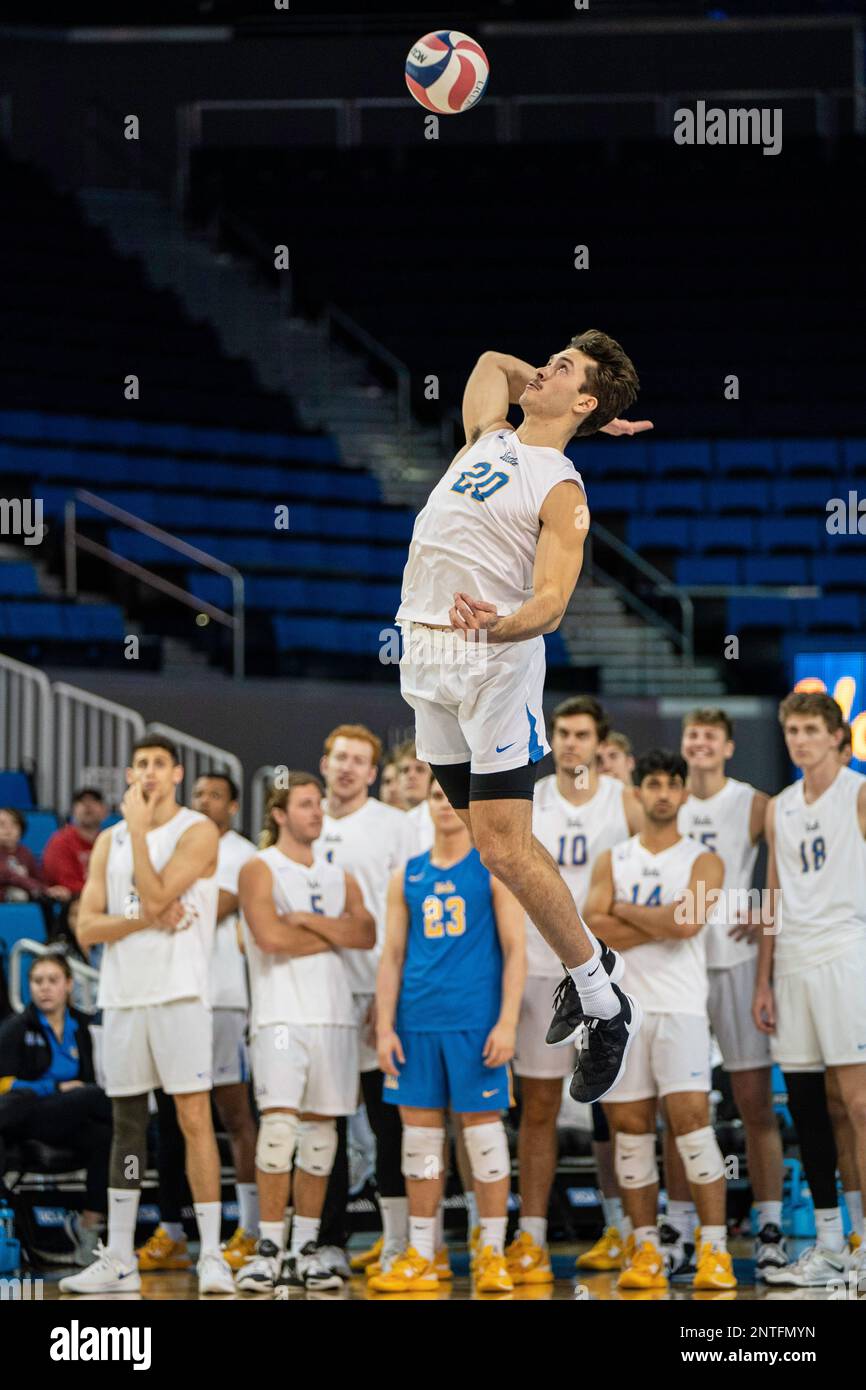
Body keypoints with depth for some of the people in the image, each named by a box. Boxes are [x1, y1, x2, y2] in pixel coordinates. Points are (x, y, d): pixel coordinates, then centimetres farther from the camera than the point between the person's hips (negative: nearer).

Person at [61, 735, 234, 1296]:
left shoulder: (198, 832, -3)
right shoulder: (110, 841, 13)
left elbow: (155, 897, -16)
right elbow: (87, 926, 4)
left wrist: (139, 828, -11)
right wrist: (147, 921, -11)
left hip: (180, 993, -5)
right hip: (122, 996, 5)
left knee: (194, 1116, -10)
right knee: (127, 1123, 9)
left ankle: (212, 1255, -11)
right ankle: (119, 1260, 13)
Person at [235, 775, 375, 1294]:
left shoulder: (338, 877, 17)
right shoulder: (260, 870, 1)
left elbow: (367, 934, 1)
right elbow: (271, 936, -14)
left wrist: (309, 921, -8)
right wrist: (335, 934, -2)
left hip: (335, 1014, 5)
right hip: (282, 1013, -5)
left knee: (321, 1129, 5)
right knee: (280, 1122, -16)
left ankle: (306, 1251, 10)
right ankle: (269, 1249, -12)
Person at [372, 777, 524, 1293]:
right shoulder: (407, 877, 13)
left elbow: (515, 950, -3)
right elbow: (392, 956, 12)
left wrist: (507, 1023, -12)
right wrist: (385, 1027, 3)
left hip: (475, 1022, -4)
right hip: (417, 1022, 4)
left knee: (483, 1129, -2)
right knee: (420, 1133, 5)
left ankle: (493, 1255, 4)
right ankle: (421, 1257, 11)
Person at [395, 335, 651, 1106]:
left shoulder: (563, 492, -6)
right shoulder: (488, 438, 15)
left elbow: (551, 603, -18)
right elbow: (492, 360, 33)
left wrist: (498, 625, -40)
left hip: (496, 662, -8)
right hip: (426, 658, 8)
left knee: (504, 847, -14)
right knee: (492, 835, 12)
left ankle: (608, 1009, -4)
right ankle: (585, 957, 27)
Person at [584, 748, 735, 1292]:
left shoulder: (703, 861, 4)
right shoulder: (612, 861, 13)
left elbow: (687, 921, -14)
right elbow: (592, 927, -4)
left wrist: (624, 911, -3)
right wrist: (663, 923, -9)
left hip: (679, 1007, -3)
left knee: (691, 1117, -14)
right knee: (631, 1127, 2)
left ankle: (715, 1250, -12)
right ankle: (646, 1250, 9)